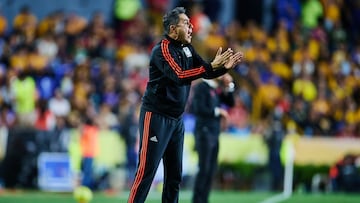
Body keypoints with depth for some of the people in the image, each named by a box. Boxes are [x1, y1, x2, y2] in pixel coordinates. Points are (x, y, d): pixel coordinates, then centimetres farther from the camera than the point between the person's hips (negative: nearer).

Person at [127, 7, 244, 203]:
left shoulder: (186, 48, 9)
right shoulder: (163, 50, -16)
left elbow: (207, 73, 12)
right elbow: (180, 76, -30)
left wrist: (224, 66, -8)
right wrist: (212, 65, -33)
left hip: (177, 119, 9)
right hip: (156, 116, -8)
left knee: (175, 174, 10)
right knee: (147, 171, -10)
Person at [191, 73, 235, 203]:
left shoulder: (217, 90, 15)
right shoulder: (202, 87, -8)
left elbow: (230, 103, 16)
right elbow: (198, 109, -17)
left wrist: (229, 85, 6)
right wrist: (217, 111, -10)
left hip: (214, 133, 8)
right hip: (204, 132, -8)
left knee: (211, 169, 7)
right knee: (204, 168, -10)